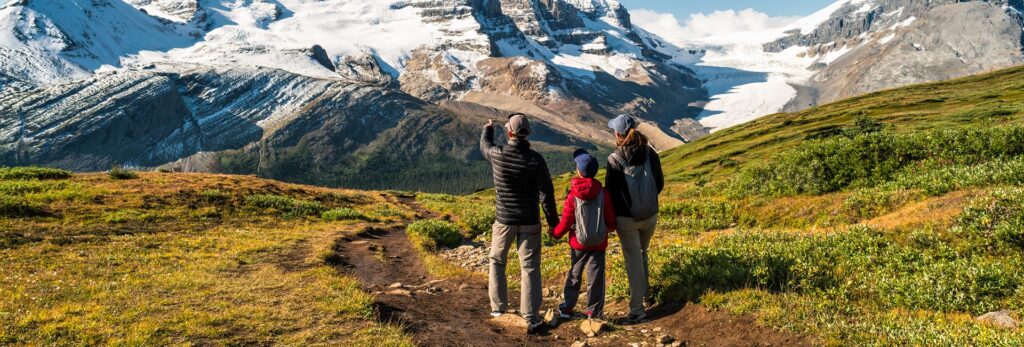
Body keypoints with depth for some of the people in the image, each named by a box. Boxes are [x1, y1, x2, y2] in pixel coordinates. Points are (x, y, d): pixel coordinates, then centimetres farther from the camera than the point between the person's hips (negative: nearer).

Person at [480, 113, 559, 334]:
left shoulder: (497, 155, -11)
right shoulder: (536, 159, -13)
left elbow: (484, 144, 14)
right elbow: (546, 193, -11)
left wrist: (488, 129, 37)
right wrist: (553, 222, 0)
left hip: (504, 220, 1)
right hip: (530, 222, 0)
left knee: (497, 262, 22)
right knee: (530, 268, 4)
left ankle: (498, 307, 29)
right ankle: (531, 318, 3)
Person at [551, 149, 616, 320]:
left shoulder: (573, 195, -13)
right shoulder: (604, 193, -9)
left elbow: (566, 221, -9)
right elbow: (611, 220, -2)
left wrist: (555, 233, 9)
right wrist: (610, 228, 21)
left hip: (578, 243, 0)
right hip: (599, 243, 0)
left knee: (574, 275, 16)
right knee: (595, 277, 9)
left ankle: (567, 308, 25)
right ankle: (594, 311, 15)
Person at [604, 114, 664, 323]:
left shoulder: (614, 160, -18)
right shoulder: (651, 154, -7)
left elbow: (610, 191, -10)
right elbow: (660, 184, 4)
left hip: (626, 218, -4)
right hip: (650, 216, 4)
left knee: (633, 261, 3)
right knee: (642, 253, 27)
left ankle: (637, 309, 5)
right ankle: (644, 292, 42)